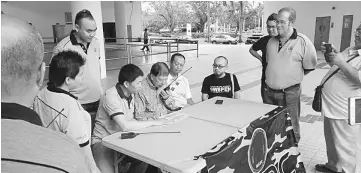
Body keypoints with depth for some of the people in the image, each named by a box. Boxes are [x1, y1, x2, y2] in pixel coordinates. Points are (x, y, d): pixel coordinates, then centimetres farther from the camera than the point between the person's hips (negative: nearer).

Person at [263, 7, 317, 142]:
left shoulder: (303, 42, -10)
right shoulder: (271, 41, 6)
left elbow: (310, 66, -4)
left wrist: (293, 76, 5)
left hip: (290, 93, -5)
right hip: (269, 91, 5)